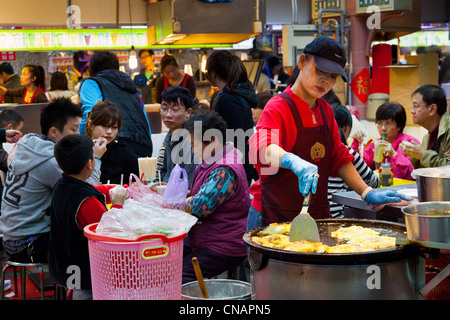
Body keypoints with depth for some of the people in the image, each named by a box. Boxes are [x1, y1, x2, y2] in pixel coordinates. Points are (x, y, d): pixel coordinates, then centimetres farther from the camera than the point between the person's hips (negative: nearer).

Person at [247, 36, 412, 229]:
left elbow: (339, 157, 17)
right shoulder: (279, 107, -12)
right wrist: (293, 161, -51)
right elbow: (262, 147, -32)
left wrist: (367, 193, 7)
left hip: (317, 216, 7)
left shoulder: (325, 111, 13)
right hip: (275, 217, -7)